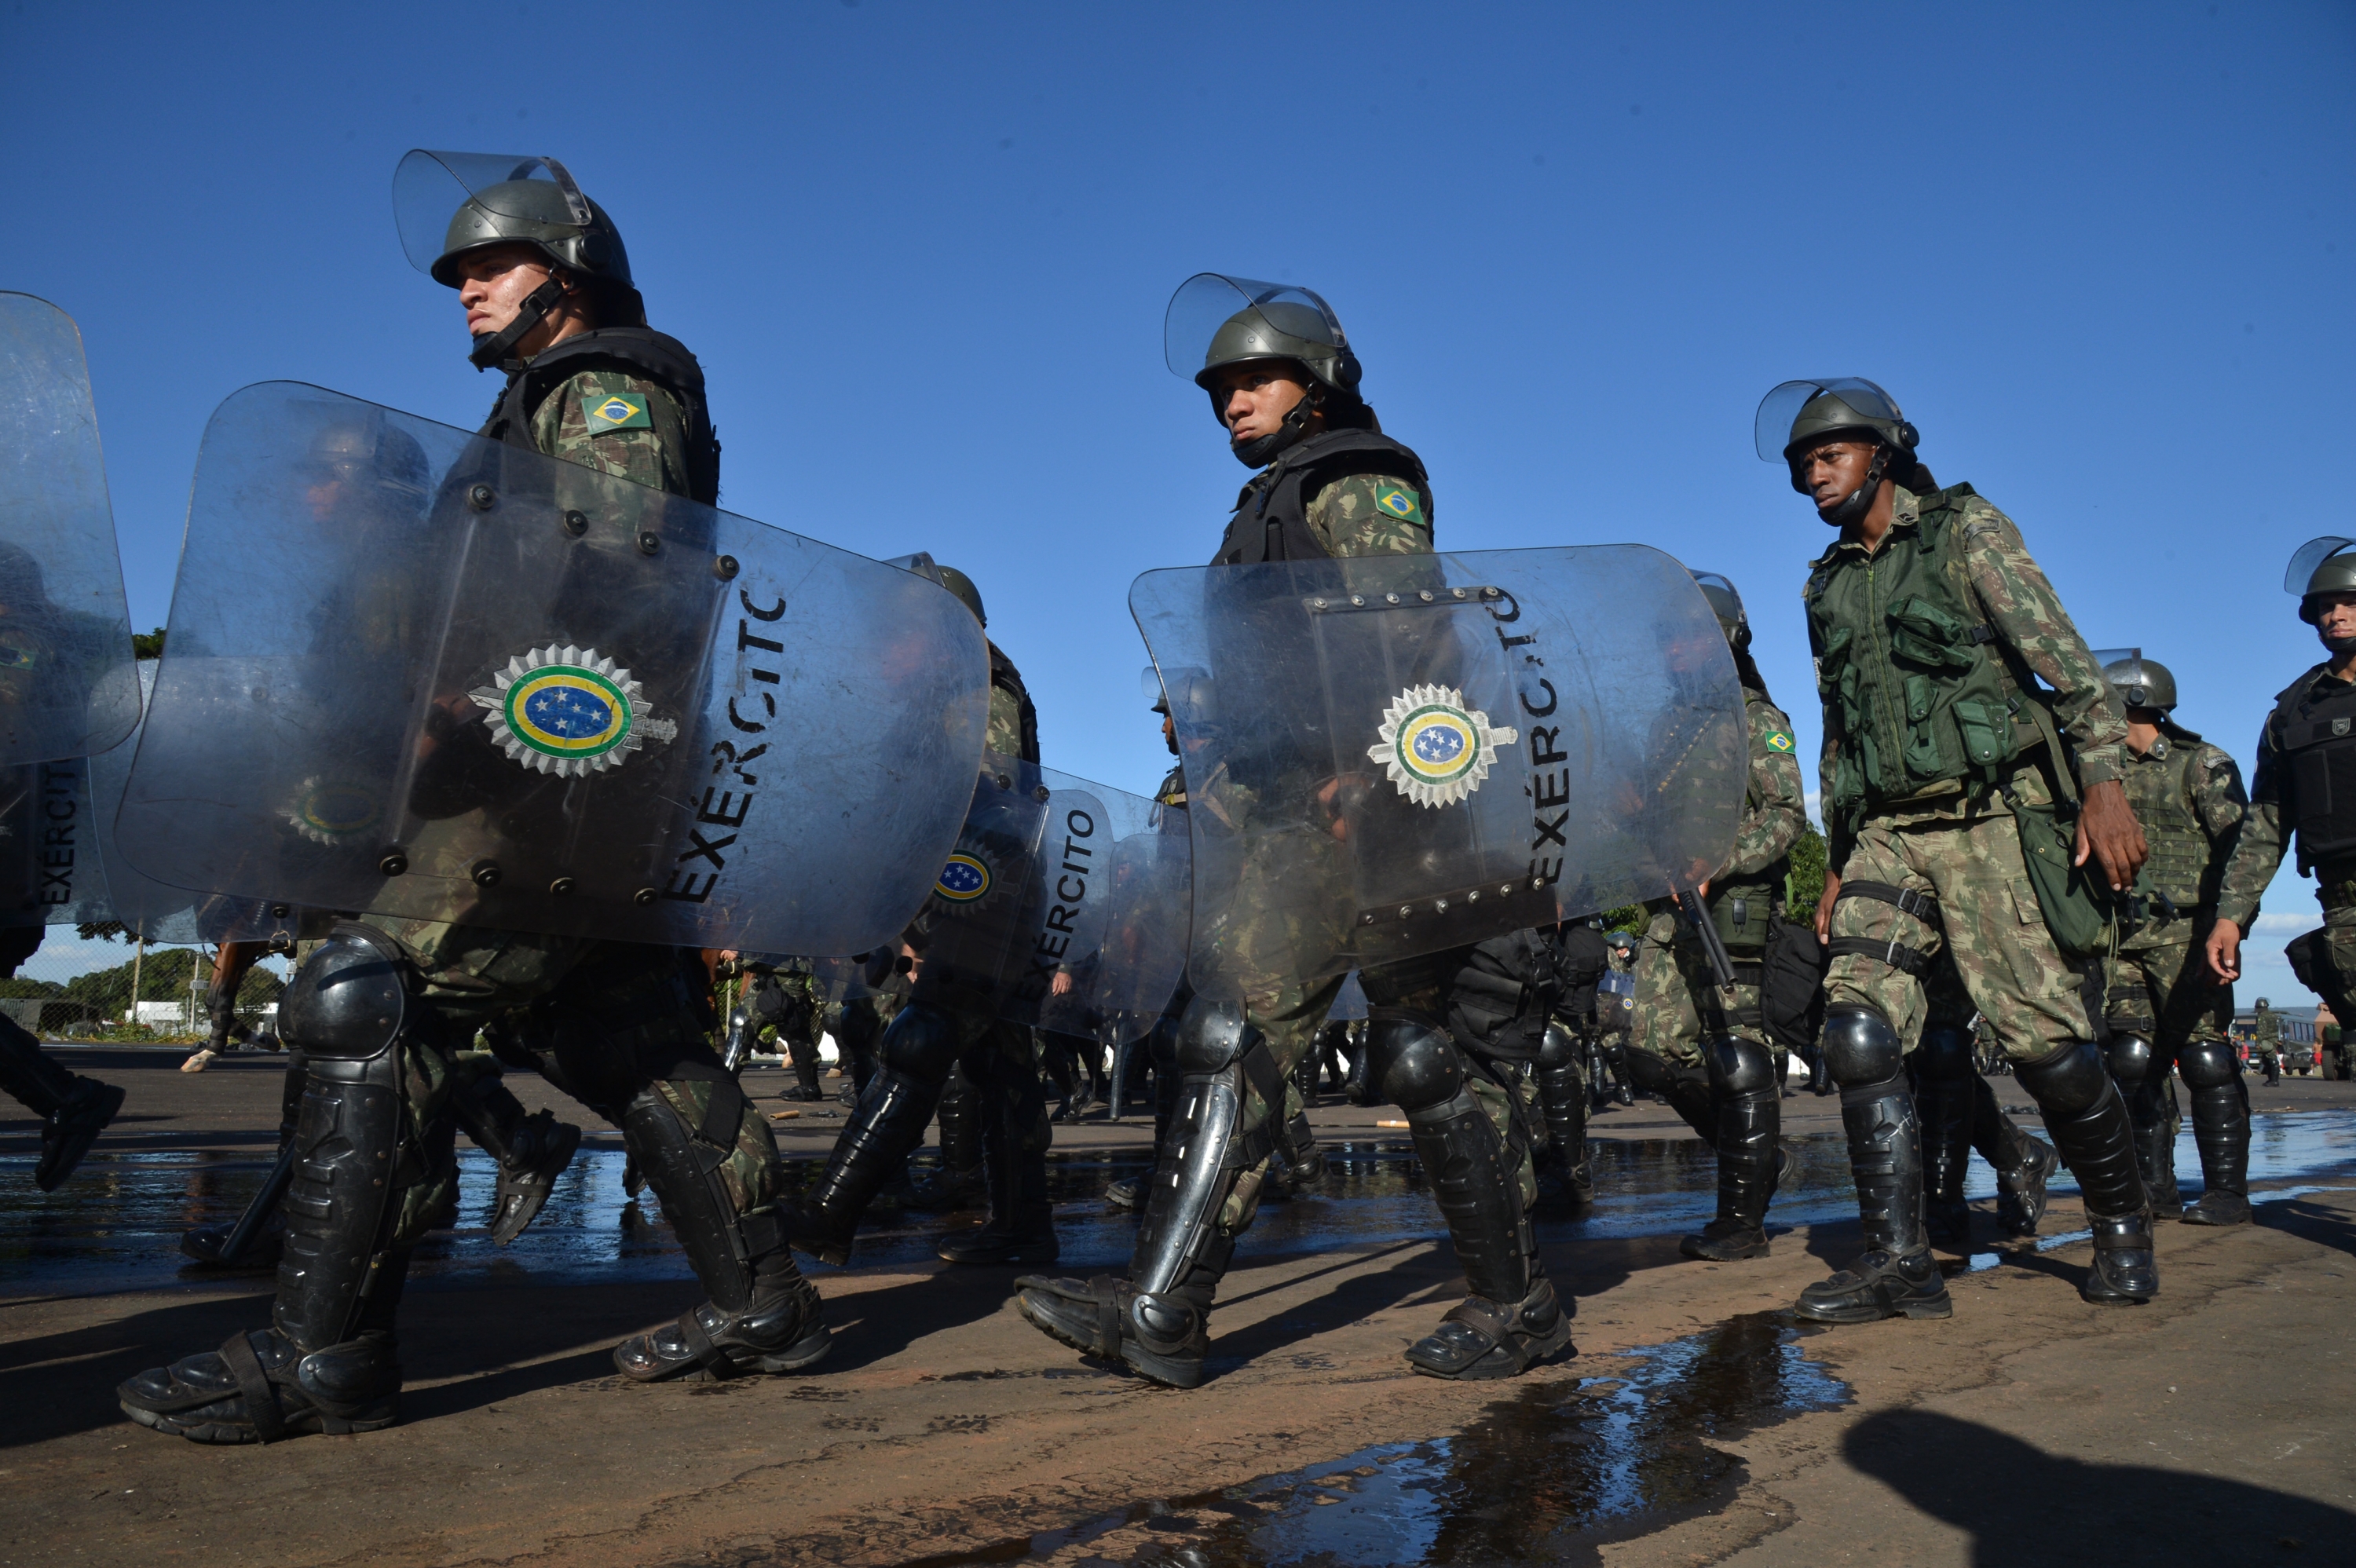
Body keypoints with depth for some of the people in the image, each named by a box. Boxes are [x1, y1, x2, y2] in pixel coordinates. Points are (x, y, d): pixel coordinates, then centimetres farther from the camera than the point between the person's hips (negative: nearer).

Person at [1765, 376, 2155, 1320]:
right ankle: (1899, 1262, -8)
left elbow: (2067, 662, -4)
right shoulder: (1827, 587, 19)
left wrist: (2104, 781, -17)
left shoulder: (1966, 532, 4)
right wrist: (1836, 867, 17)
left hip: (1992, 819, -4)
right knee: (1858, 1025, -12)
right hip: (1887, 835, 5)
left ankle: (2123, 1227, 17)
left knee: (2042, 1037, -7)